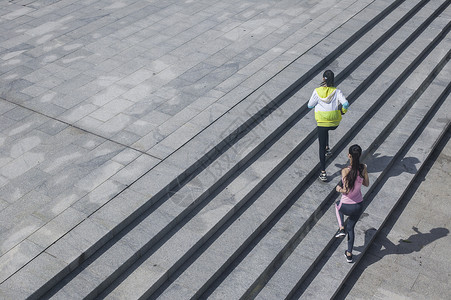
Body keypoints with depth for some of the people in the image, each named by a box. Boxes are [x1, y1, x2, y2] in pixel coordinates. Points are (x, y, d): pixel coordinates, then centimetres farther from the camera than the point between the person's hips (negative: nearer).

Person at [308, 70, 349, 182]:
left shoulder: (317, 91, -9)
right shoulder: (336, 92, -7)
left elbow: (310, 105, 0)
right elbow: (346, 104, -19)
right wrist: (343, 110, 5)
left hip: (322, 122, -2)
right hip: (335, 123, 2)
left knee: (321, 147, 9)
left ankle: (323, 173, 9)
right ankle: (327, 149, 36)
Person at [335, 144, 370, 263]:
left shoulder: (346, 171, -24)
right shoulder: (363, 168, -10)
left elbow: (346, 191, -26)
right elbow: (367, 184, 5)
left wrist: (339, 189, -7)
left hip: (347, 207, -4)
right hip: (359, 206, 4)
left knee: (338, 205, 36)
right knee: (351, 227, 28)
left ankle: (341, 228, 23)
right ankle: (349, 254, 35)